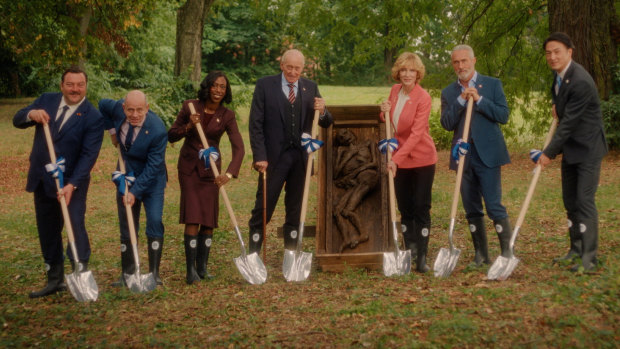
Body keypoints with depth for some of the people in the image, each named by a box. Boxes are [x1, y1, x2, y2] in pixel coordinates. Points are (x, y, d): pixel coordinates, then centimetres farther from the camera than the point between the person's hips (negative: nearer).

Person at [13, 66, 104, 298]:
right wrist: (31, 114, -21)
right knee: (47, 231, 12)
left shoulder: (93, 117, -12)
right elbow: (17, 120, 3)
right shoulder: (46, 101, 4)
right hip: (42, 180, 5)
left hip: (72, 182, -5)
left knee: (75, 225, -15)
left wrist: (72, 185, -27)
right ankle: (55, 280, 23)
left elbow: (88, 155, -17)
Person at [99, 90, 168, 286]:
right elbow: (102, 105, 10)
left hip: (151, 180, -5)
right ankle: (128, 274, 15)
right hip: (126, 177, 5)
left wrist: (135, 192, -28)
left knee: (154, 222, -17)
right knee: (126, 227, 7)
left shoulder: (158, 130, -29)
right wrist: (112, 130, 4)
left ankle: (154, 273, -10)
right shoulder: (118, 108, -15)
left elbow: (153, 167, -26)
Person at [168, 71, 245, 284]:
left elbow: (238, 147, -16)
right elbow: (171, 136, -1)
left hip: (210, 169, 2)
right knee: (192, 217, -11)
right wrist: (188, 126, -20)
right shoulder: (190, 107, -6)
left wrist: (230, 173, -31)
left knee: (209, 220, 3)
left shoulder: (227, 116, -6)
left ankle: (202, 267, 15)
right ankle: (191, 270, -9)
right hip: (189, 166, -2)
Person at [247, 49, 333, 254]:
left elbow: (326, 123, 11)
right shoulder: (265, 86, -1)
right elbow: (256, 124, -4)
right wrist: (260, 157, -12)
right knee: (263, 208, -3)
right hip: (274, 157, -3)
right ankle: (253, 255, 3)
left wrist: (322, 112, -13)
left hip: (301, 158, 4)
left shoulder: (310, 88, 9)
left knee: (295, 210, 10)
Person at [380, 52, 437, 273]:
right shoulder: (395, 91, 4)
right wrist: (385, 113, -5)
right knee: (405, 208, 12)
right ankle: (409, 250, 23)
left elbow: (416, 134, -23)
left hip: (422, 159, -6)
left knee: (421, 208, -5)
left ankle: (421, 258, -2)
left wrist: (396, 158, -29)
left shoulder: (423, 97, -16)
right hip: (399, 159, 6)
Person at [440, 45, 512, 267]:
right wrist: (461, 100, -11)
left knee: (494, 205, -9)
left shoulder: (492, 85, 4)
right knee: (471, 209, 8)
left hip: (487, 154, -4)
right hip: (463, 155, 4)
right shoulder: (449, 93, 11)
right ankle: (481, 254, 18)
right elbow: (447, 124, -1)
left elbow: (504, 115, -5)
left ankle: (507, 252, 0)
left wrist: (479, 100, -12)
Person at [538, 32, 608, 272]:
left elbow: (568, 123, -24)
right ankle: (576, 250, 22)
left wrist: (549, 153, -19)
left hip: (587, 149, -9)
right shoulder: (559, 73, 5)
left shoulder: (580, 82, -25)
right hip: (570, 148, 10)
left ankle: (589, 257, -8)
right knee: (570, 201, 13)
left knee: (584, 201, -11)